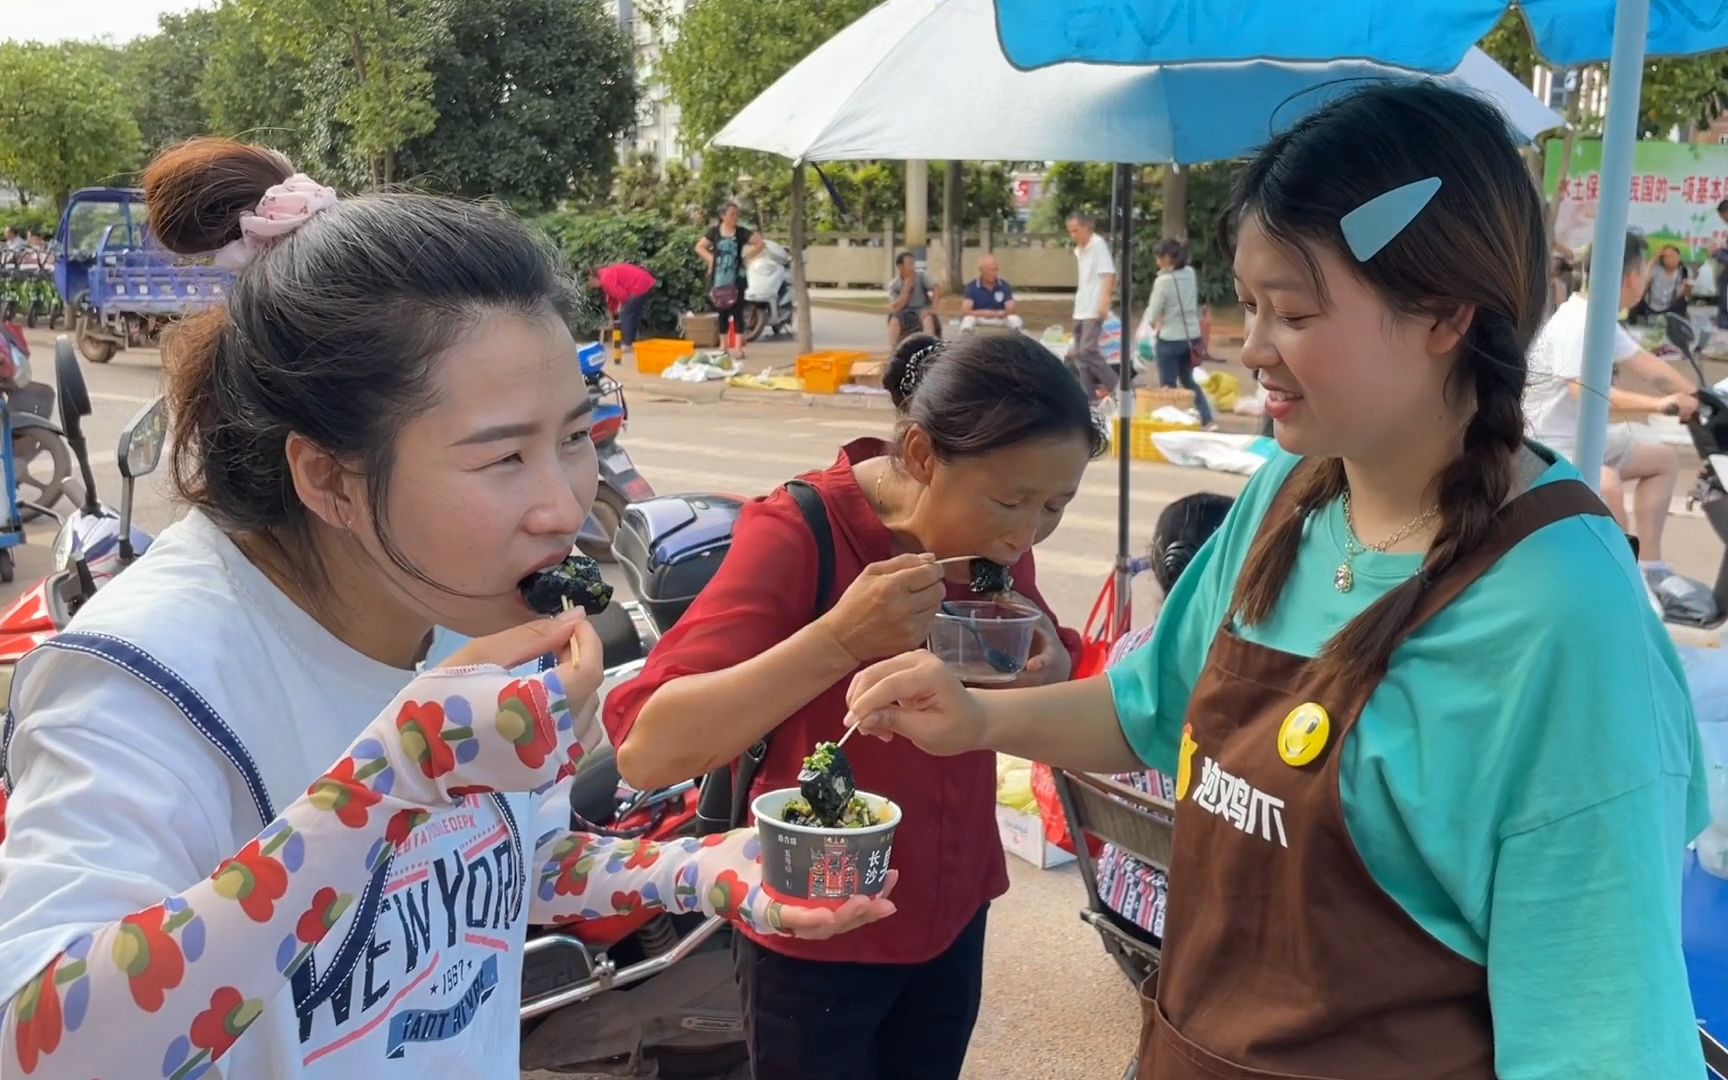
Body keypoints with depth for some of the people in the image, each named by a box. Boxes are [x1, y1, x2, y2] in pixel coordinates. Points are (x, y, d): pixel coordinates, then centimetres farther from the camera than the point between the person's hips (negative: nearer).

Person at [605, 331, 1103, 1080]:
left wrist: (1050, 670, -14)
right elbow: (646, 751, -31)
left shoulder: (993, 541, -6)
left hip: (953, 917, 6)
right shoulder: (796, 534, -23)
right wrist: (839, 638, -39)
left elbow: (1050, 681, 9)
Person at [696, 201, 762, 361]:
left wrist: (746, 257, -4)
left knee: (737, 312, -6)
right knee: (721, 313, 7)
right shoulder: (714, 232, 3)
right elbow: (699, 247, 13)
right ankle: (724, 347, 16)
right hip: (719, 278, 1)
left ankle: (738, 348, -7)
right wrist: (711, 258, -1)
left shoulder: (741, 232, 0)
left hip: (736, 278, -1)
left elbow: (761, 243, 1)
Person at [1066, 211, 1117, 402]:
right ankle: (1089, 394, 14)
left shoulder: (1098, 245, -11)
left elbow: (1109, 274, -17)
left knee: (1087, 350, -16)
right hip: (1081, 309, 9)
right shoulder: (1079, 250, 15)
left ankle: (1113, 385, -3)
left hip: (1093, 309, -9)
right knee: (1079, 353, 8)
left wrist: (1104, 302, -25)